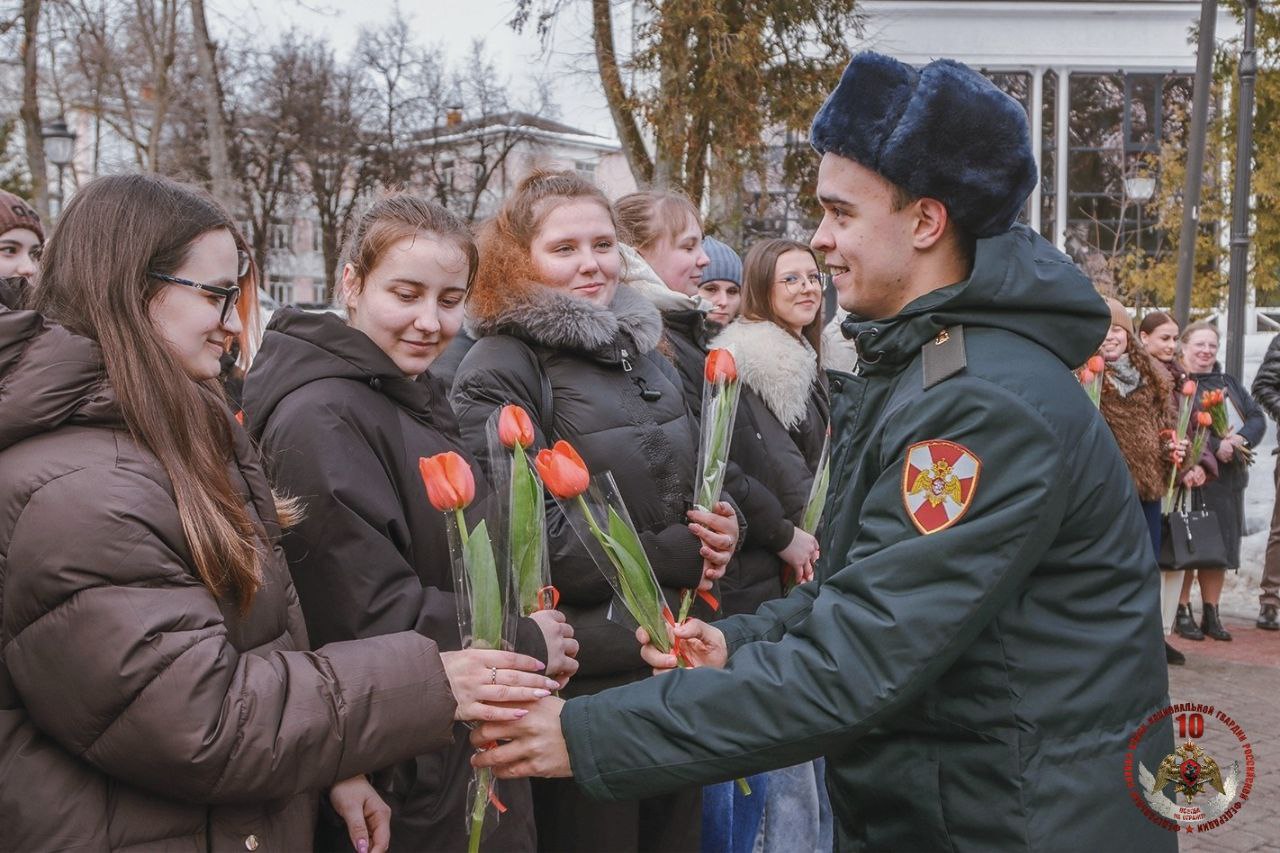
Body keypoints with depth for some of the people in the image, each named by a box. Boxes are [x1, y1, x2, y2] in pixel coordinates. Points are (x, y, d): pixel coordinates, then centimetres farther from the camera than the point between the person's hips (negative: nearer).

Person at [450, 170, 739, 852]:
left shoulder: (645, 350, 10)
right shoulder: (499, 371, -12)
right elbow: (529, 544, -19)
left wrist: (719, 529, -4)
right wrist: (682, 558, -15)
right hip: (579, 681, -7)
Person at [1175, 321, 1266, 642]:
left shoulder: (1228, 383, 18)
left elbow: (1257, 417, 11)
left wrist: (1240, 439, -9)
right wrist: (1215, 447, -21)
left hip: (1229, 479, 7)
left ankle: (1211, 615, 19)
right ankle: (1183, 614, 8)